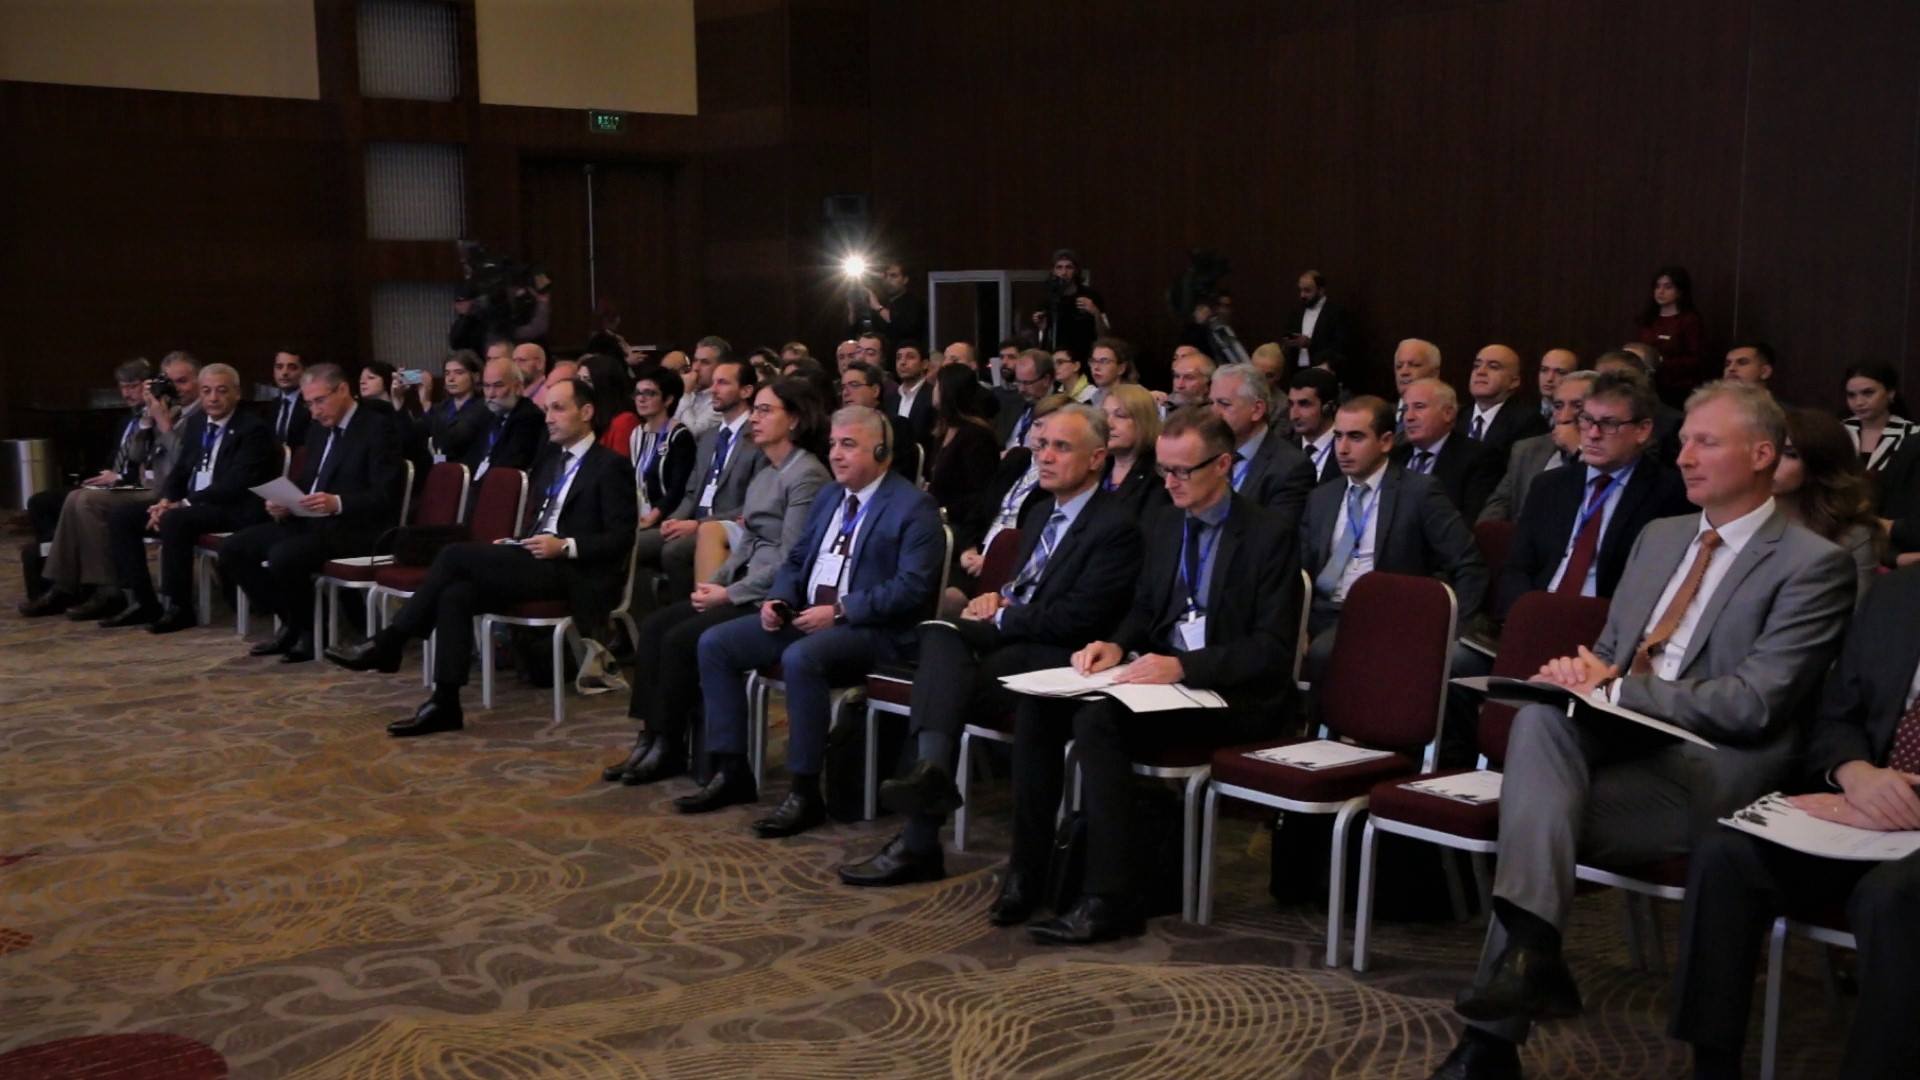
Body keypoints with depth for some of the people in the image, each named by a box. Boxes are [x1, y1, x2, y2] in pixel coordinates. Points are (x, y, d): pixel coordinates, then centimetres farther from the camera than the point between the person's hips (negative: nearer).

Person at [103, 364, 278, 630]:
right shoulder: (196, 423, 15)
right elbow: (181, 471, 18)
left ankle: (178, 607, -21)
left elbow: (234, 484, -19)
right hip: (189, 506, 9)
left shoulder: (253, 429, -10)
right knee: (120, 516, -4)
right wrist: (167, 499, -4)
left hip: (234, 510, -9)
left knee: (174, 520, -34)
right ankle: (142, 601, -3)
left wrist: (184, 504, -22)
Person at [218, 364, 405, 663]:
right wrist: (284, 504, -2)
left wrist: (337, 503, -32)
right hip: (308, 520, 9)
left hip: (354, 529, -9)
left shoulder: (379, 430, -9)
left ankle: (310, 629, -7)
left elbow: (385, 497, -17)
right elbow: (304, 483, 21)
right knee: (233, 548, -6)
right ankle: (289, 620, 6)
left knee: (283, 556, -32)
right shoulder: (318, 430, 16)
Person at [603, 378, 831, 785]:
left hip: (773, 598, -9)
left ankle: (669, 746, -5)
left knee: (681, 638, -19)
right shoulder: (765, 475, 16)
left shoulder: (807, 476, -13)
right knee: (655, 625, -5)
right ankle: (650, 737, -5)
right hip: (742, 588, 9)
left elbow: (790, 560, -18)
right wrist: (714, 583, 3)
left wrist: (729, 593, -16)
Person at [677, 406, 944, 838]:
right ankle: (731, 772, 1)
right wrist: (779, 599, 1)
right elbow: (796, 560, 22)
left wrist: (840, 611, -21)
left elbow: (911, 588, -18)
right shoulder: (828, 496, 17)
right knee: (714, 643, -4)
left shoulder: (914, 507, -9)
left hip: (871, 627, -8)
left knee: (800, 658, -37)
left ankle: (805, 793, -25)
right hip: (806, 616, 9)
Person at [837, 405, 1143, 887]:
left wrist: (1001, 619, -9)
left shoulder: (1117, 526, -9)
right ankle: (932, 768, -45)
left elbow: (1076, 619, -16)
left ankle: (919, 843, -25)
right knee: (939, 631, -26)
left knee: (941, 683, -27)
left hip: (1056, 657, -8)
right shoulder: (1041, 512, 21)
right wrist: (1000, 598, 6)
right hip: (1009, 635, 8)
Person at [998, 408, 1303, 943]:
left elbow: (1273, 651, -14)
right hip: (1162, 673, 7)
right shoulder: (1160, 526, 12)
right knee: (1037, 707, -16)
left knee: (1098, 718, -31)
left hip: (1233, 694, -7)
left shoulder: (1270, 536, -9)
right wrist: (1116, 645, -3)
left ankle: (1110, 899, -25)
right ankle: (1027, 870, -9)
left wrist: (1182, 667, -25)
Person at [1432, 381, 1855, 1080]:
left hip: (1705, 772, -5)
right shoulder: (1660, 536, 19)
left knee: (1532, 822, -25)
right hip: (1615, 742, 6)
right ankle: (1529, 954, -33)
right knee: (1541, 716, -28)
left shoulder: (1813, 566, -3)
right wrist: (1586, 674, -3)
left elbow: (1752, 705, -12)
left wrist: (1614, 689, -17)